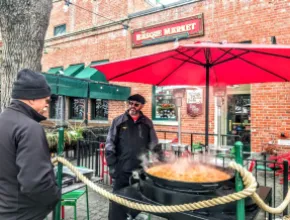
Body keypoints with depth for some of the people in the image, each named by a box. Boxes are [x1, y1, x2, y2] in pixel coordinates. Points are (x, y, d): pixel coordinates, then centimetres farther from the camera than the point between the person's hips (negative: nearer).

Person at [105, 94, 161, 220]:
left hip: (141, 171, 2)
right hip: (122, 170, -1)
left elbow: (154, 146, 8)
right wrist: (112, 166, -7)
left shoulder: (147, 123, 4)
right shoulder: (118, 121, 0)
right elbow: (109, 145, -2)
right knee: (118, 202, 5)